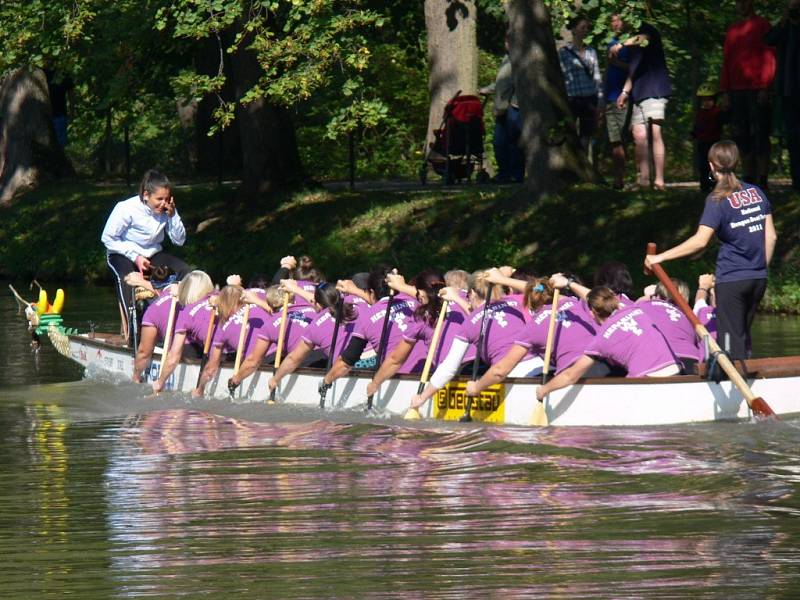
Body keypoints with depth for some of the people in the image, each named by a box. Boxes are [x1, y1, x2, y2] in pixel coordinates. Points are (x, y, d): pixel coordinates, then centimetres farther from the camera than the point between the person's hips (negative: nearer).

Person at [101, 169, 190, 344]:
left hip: (152, 254, 5)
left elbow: (179, 240, -5)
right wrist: (135, 257, -22)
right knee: (126, 276, -39)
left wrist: (173, 216, -20)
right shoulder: (127, 209, -22)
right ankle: (130, 330, -37)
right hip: (123, 254, -5)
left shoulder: (167, 210, -8)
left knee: (185, 270, -17)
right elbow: (108, 238, -16)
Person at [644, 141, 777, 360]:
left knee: (732, 340, -1)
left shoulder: (718, 200, -12)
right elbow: (771, 236, 7)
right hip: (758, 279, 6)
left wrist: (661, 257, -19)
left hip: (731, 279, -6)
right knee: (744, 336, 18)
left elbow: (700, 241, -21)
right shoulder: (756, 192, 6)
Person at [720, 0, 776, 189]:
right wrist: (724, 92, 10)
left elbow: (769, 58, -4)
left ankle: (762, 180, -7)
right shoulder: (732, 30, 18)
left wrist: (765, 88, -13)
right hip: (737, 92, 6)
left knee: (760, 136, -7)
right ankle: (748, 179, 4)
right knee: (742, 138, 3)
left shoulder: (762, 25, 1)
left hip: (757, 92, -6)